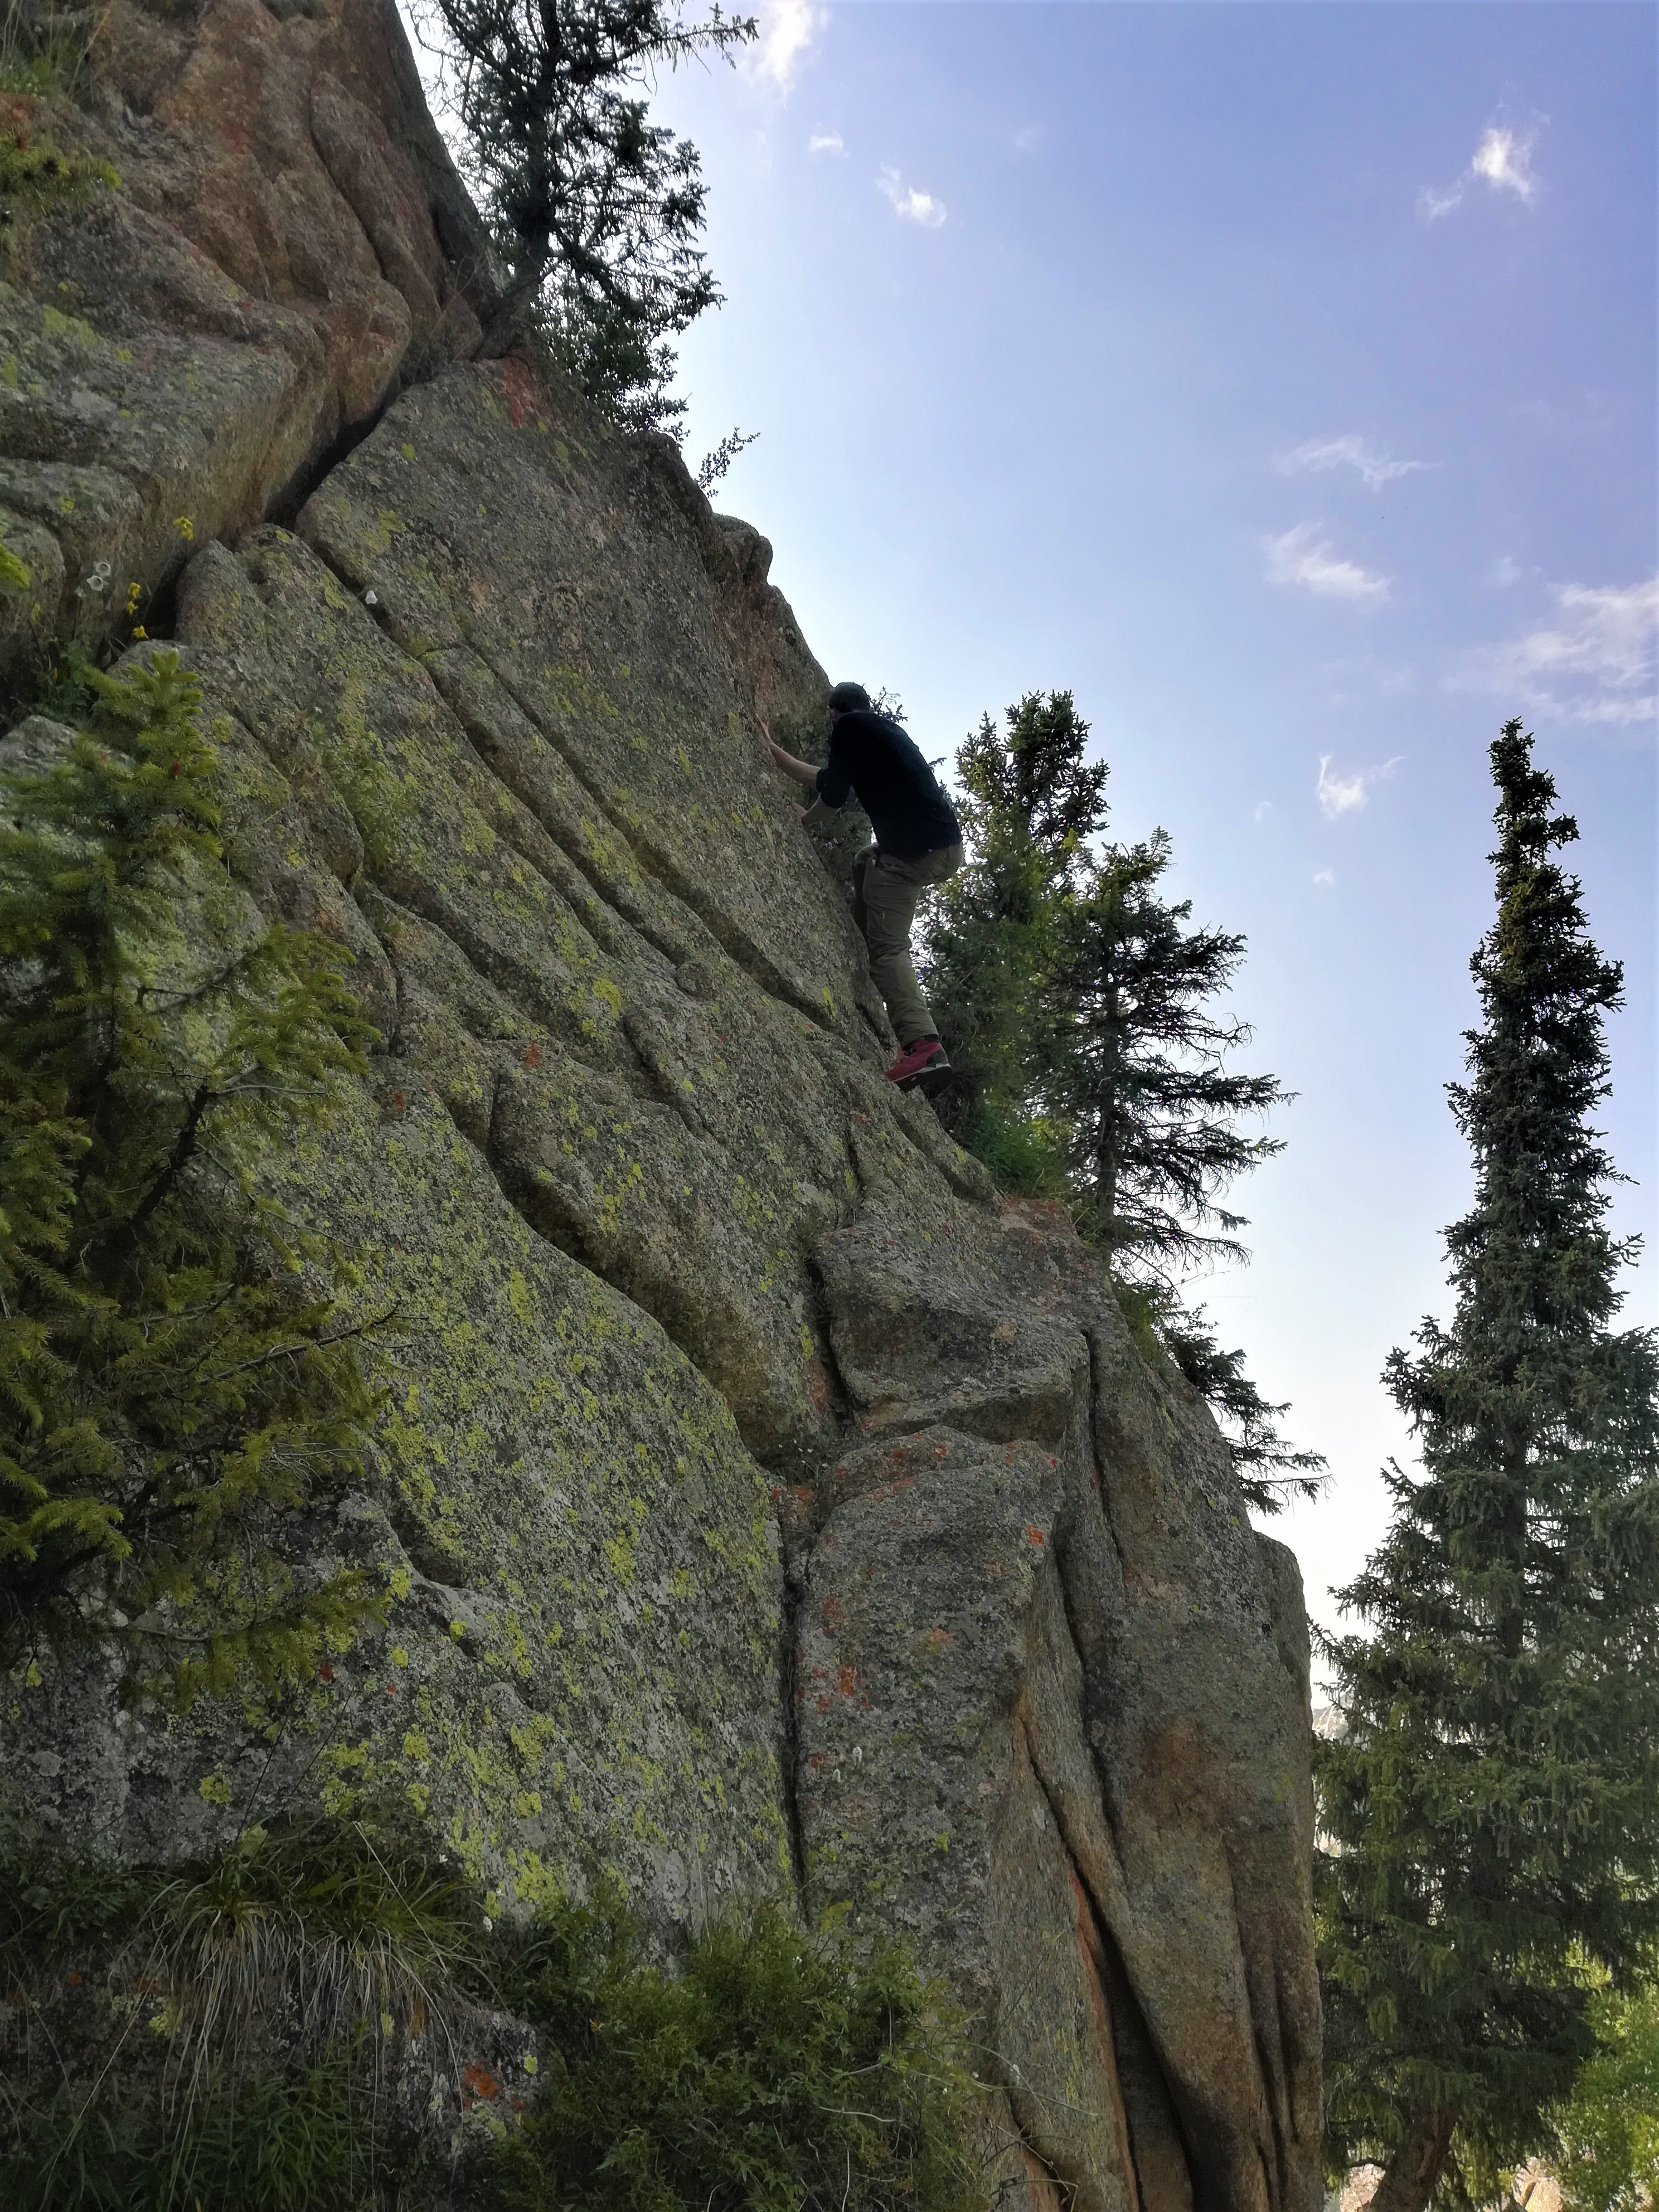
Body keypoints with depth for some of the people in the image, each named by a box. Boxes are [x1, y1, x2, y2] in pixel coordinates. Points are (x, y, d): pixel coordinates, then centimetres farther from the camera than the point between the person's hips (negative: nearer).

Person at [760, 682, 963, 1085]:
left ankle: (922, 1043, -29)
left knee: (888, 945, -12)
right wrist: (773, 751, 42)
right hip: (948, 844, 9)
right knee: (866, 864, 35)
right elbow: (825, 778, 35)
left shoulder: (849, 727, 2)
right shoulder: (882, 729, 28)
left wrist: (802, 822, 17)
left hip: (914, 851, -9)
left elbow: (833, 793, -2)